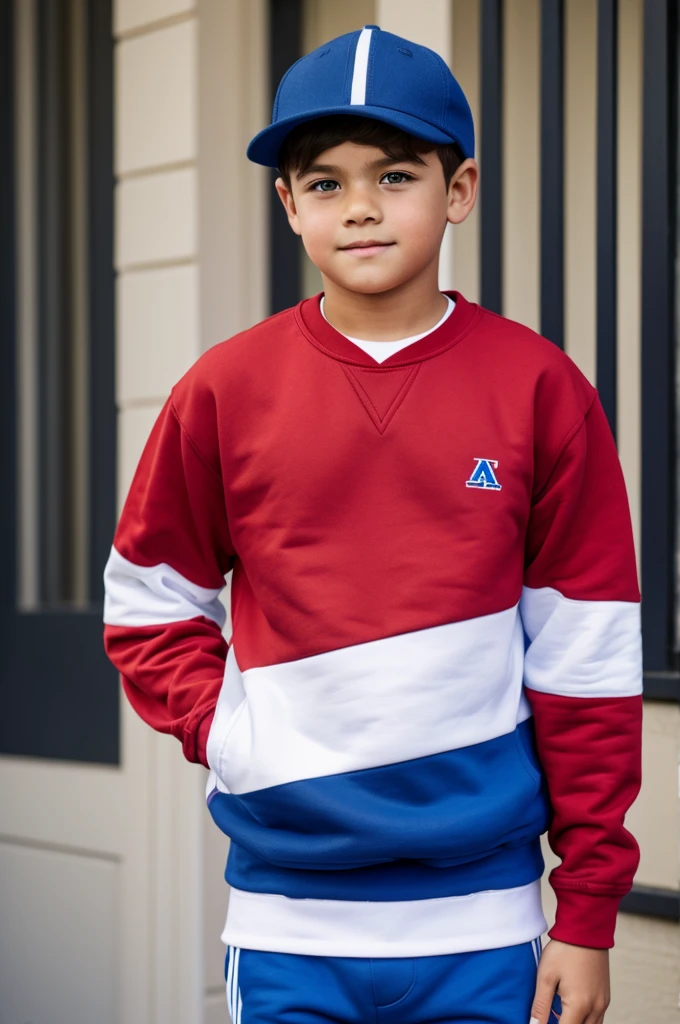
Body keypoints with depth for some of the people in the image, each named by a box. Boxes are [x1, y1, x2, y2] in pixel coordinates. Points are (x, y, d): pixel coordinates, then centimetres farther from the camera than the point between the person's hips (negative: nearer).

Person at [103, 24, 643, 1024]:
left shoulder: (538, 388, -2)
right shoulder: (226, 389, 1)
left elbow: (586, 659, -1)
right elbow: (146, 606, 11)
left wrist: (589, 915, -1)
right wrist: (226, 734, -6)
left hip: (483, 921, 0)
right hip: (287, 920, 1)